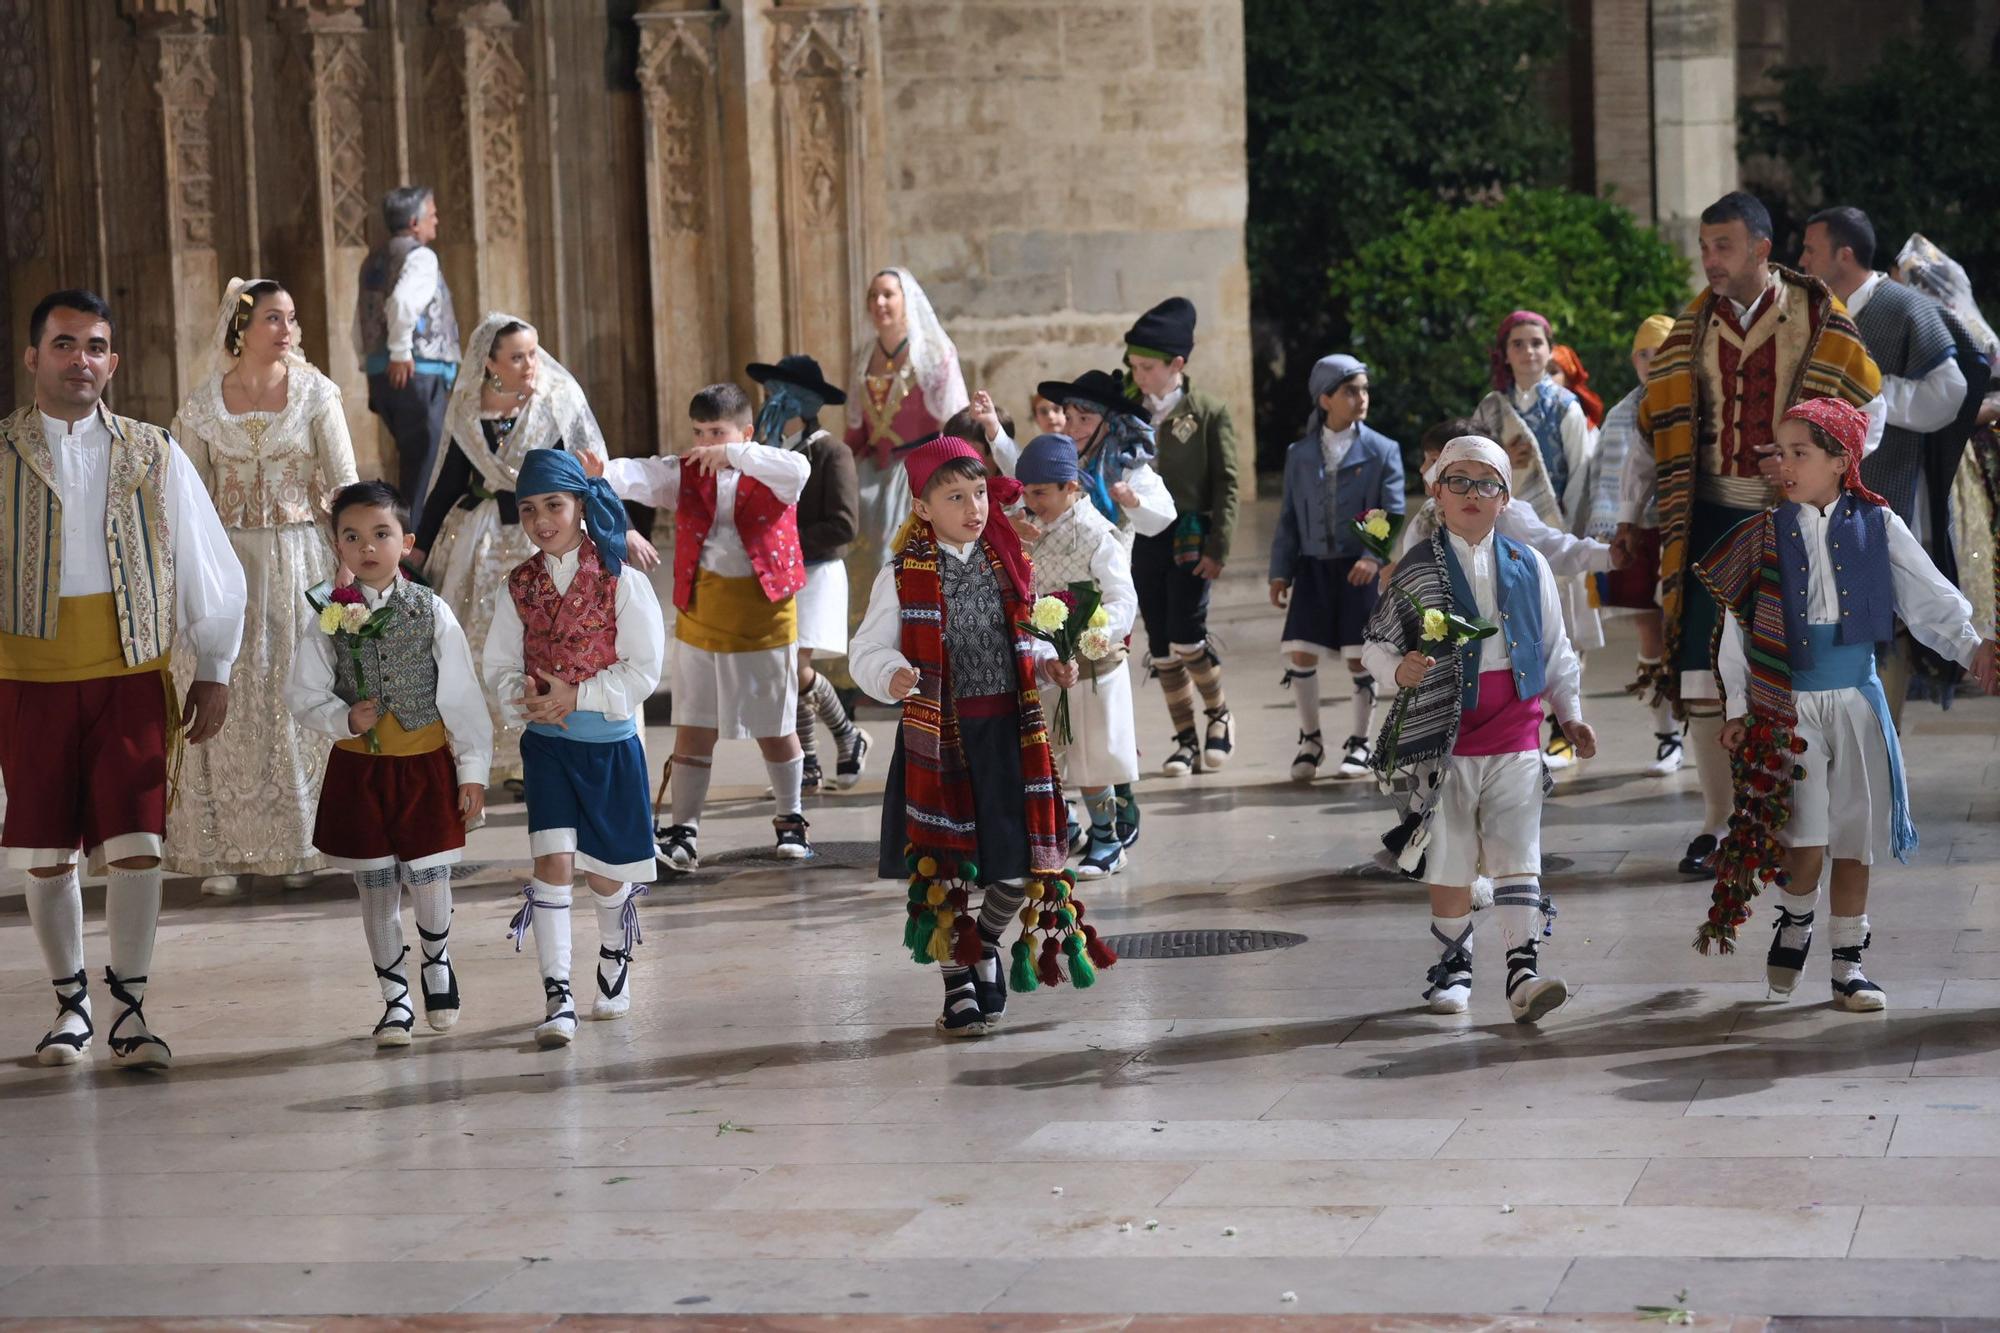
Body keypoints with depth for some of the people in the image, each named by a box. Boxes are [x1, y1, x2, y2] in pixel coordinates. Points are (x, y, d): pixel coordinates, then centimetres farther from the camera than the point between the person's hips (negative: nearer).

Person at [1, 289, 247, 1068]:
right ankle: (71, 1004, 20)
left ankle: (129, 1011, 4)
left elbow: (205, 567, 11)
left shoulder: (153, 456, 6)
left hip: (133, 677, 0)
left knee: (136, 847, -7)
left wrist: (214, 672, 11)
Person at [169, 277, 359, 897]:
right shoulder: (203, 403, 1)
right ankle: (223, 850, 2)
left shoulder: (315, 393, -1)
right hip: (228, 561, 0)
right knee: (229, 703, -1)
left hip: (301, 559, 0)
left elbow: (344, 484, -4)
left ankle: (297, 845, 10)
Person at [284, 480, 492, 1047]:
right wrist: (344, 718, -19)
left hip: (425, 766, -1)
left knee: (429, 886, 1)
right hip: (358, 769, 1)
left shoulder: (431, 613, -7)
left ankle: (437, 961, 32)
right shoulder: (326, 616, -4)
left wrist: (472, 772, -4)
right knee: (376, 892, 7)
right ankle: (395, 997, 21)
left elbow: (462, 697, -3)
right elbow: (303, 695, 0)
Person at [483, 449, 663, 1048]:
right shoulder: (521, 586, 2)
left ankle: (614, 968, 40)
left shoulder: (620, 582, -9)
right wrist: (523, 696, -15)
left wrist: (577, 695, -19)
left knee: (605, 871, 12)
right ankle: (557, 1000, -11)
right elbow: (498, 666, 6)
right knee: (553, 863, -12)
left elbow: (643, 671, -11)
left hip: (610, 742, -1)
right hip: (547, 745, 2)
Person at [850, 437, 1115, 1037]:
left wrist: (1047, 664, 0)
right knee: (943, 863, 3)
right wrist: (891, 676, -26)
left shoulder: (1005, 561, 7)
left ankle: (987, 944, 35)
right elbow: (868, 650, -5)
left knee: (1022, 862, 5)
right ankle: (959, 985, 18)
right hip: (938, 733, -3)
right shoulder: (903, 577, -6)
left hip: (1007, 730, 4)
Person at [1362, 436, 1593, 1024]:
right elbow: (1376, 643, 1)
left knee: (1517, 858, -7)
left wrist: (1570, 712, 11)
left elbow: (1554, 650, 16)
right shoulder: (1416, 569, 1)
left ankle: (1523, 971, -10)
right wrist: (1398, 669, -20)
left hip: (1515, 737, 1)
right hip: (1444, 739, -1)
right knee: (1449, 860, 6)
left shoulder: (1528, 567, 8)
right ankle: (1454, 965, 21)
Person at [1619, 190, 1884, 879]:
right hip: (1713, 517, 3)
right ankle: (1717, 824, 7)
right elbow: (1656, 422, 13)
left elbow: (1869, 414, 3)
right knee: (1704, 673, -3)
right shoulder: (1693, 327, 7)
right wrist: (1631, 514, 12)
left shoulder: (1818, 320, -2)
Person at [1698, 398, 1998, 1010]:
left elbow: (1928, 596, -4)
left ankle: (1848, 963, 16)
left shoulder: (1877, 527, 0)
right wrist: (1737, 707, 3)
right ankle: (1795, 921, 22)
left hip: (1857, 697, 1)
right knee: (1806, 840, -9)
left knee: (1855, 837, 4)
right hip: (1789, 701, -1)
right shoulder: (1766, 536, 0)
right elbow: (1739, 625, 4)